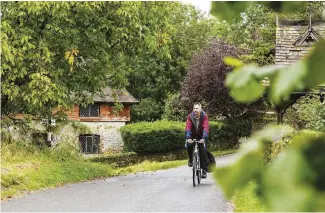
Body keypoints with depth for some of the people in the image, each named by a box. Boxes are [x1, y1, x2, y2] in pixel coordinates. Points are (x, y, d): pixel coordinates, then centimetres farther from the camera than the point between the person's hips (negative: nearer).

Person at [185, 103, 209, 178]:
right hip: (193, 136, 1)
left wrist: (203, 138, -44)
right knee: (188, 145, -26)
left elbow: (205, 127, -31)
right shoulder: (190, 116, -18)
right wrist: (188, 138, -41)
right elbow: (188, 127, -27)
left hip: (201, 136, -1)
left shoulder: (204, 116, -21)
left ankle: (204, 170, -6)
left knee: (203, 150, -15)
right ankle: (190, 160, 1)